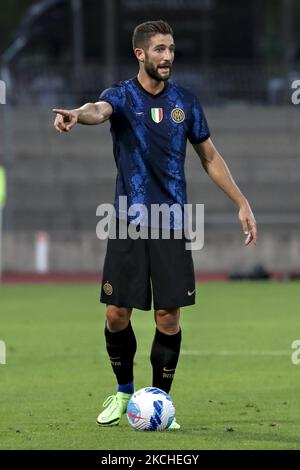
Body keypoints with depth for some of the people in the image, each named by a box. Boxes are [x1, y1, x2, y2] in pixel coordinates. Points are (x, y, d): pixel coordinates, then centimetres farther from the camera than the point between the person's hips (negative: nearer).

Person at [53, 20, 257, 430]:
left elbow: (210, 157, 16)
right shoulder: (122, 96, -3)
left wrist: (242, 204, 11)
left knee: (169, 317, -3)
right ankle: (124, 392, 21)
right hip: (128, 224, -2)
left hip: (171, 225, 2)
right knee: (117, 314, -1)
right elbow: (100, 110, -28)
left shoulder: (185, 102, 6)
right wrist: (78, 115, -53)